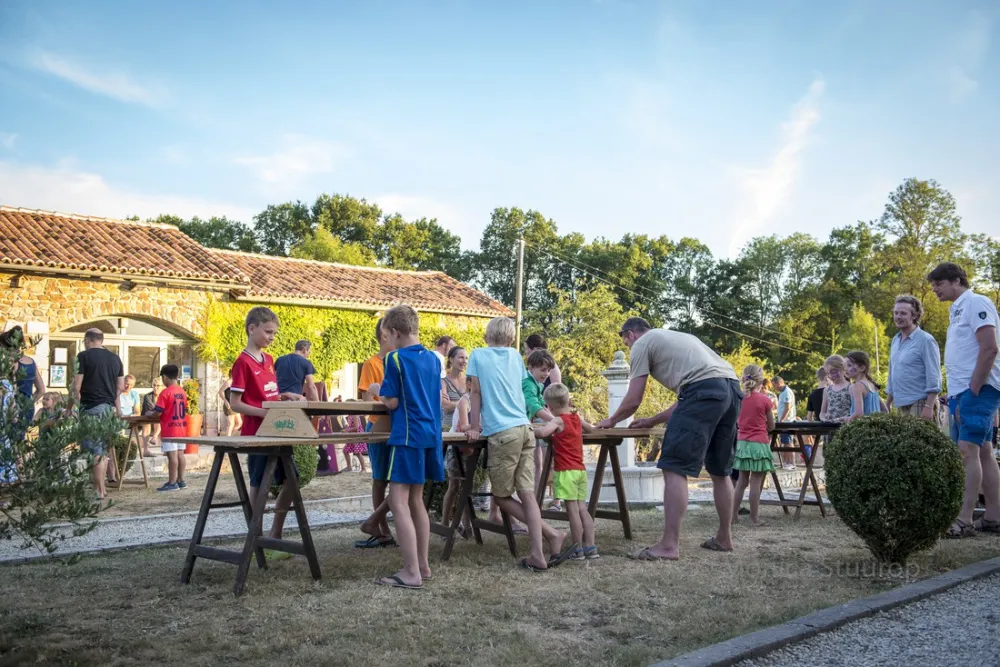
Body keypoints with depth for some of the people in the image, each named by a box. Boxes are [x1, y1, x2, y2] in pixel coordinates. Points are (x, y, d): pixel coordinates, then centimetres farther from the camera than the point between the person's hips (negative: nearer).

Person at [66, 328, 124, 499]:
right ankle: (102, 487, 17)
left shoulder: (84, 356, -6)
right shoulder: (115, 358, 12)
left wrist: (69, 407, 2)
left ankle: (98, 490, -4)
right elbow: (120, 387, 13)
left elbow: (76, 386, -9)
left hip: (91, 408, -6)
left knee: (94, 450, -4)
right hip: (109, 408, 6)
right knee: (103, 449, 13)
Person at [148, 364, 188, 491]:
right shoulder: (182, 392, 9)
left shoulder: (165, 393, -13)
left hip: (169, 430, -7)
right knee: (180, 454, 10)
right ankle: (181, 480, 15)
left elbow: (158, 413, -15)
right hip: (182, 428, 7)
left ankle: (172, 483, -3)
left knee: (172, 455, -5)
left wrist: (149, 413, 6)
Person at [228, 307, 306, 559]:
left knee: (291, 480, 10)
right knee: (259, 486, 0)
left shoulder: (269, 359, 12)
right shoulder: (243, 362, -12)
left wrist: (288, 396, 2)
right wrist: (264, 413, -25)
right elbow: (235, 403, -14)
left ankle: (274, 536, 21)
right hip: (256, 432, -8)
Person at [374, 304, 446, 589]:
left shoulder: (396, 359, -10)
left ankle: (412, 573, -10)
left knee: (398, 502, -7)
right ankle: (422, 565, 19)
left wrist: (379, 392, 10)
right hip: (431, 435, 8)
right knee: (415, 500, 16)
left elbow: (392, 402, -10)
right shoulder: (433, 359, 11)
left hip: (407, 437, -8)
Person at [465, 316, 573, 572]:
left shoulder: (478, 355, 5)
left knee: (501, 496, 5)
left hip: (502, 433, -5)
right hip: (525, 429, 5)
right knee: (527, 494, 2)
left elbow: (476, 392, 3)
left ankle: (551, 534, -2)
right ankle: (537, 555, -7)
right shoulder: (515, 357, 17)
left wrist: (474, 428, 9)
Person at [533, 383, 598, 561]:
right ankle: (590, 547, 6)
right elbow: (590, 429, 33)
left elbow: (542, 432, -26)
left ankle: (578, 550, -1)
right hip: (580, 470, 7)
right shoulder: (576, 418, 13)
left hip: (566, 471, -7)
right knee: (582, 508, 8)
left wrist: (532, 429, -10)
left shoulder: (558, 421, -8)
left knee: (572, 509, -4)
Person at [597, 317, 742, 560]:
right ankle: (724, 538, 28)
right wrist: (652, 421, 39)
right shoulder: (674, 338, 37)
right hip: (732, 388, 9)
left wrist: (611, 420, 28)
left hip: (704, 390, -9)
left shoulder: (642, 343, 12)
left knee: (674, 468, -6)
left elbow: (633, 400, 9)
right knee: (720, 470, 20)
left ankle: (669, 545, -9)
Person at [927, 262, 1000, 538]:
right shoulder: (957, 309, 18)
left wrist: (973, 390, -18)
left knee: (968, 450, -14)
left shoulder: (976, 303, -9)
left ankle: (964, 520, -15)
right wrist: (957, 395, 13)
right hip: (962, 391, 10)